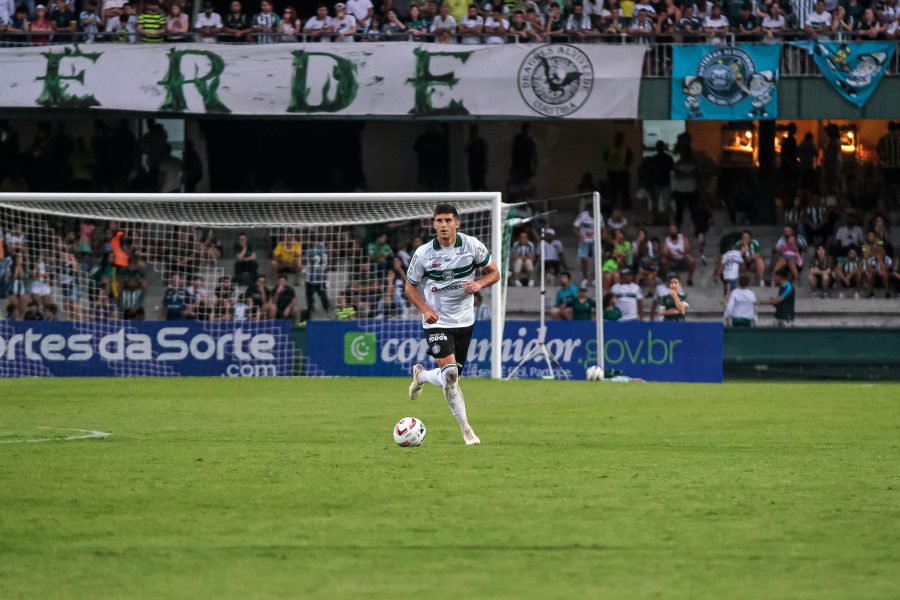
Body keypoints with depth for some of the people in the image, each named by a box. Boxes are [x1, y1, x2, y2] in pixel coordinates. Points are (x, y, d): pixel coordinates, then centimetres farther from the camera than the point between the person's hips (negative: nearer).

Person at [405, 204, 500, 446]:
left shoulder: (471, 245, -7)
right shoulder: (424, 253, -9)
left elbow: (494, 273, 3)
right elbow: (410, 287, 2)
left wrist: (479, 284, -20)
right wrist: (425, 309, -16)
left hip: (464, 321, 3)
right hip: (437, 321, -3)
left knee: (451, 375, 11)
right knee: (449, 373, -20)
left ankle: (421, 375, 44)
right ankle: (466, 430, -11)